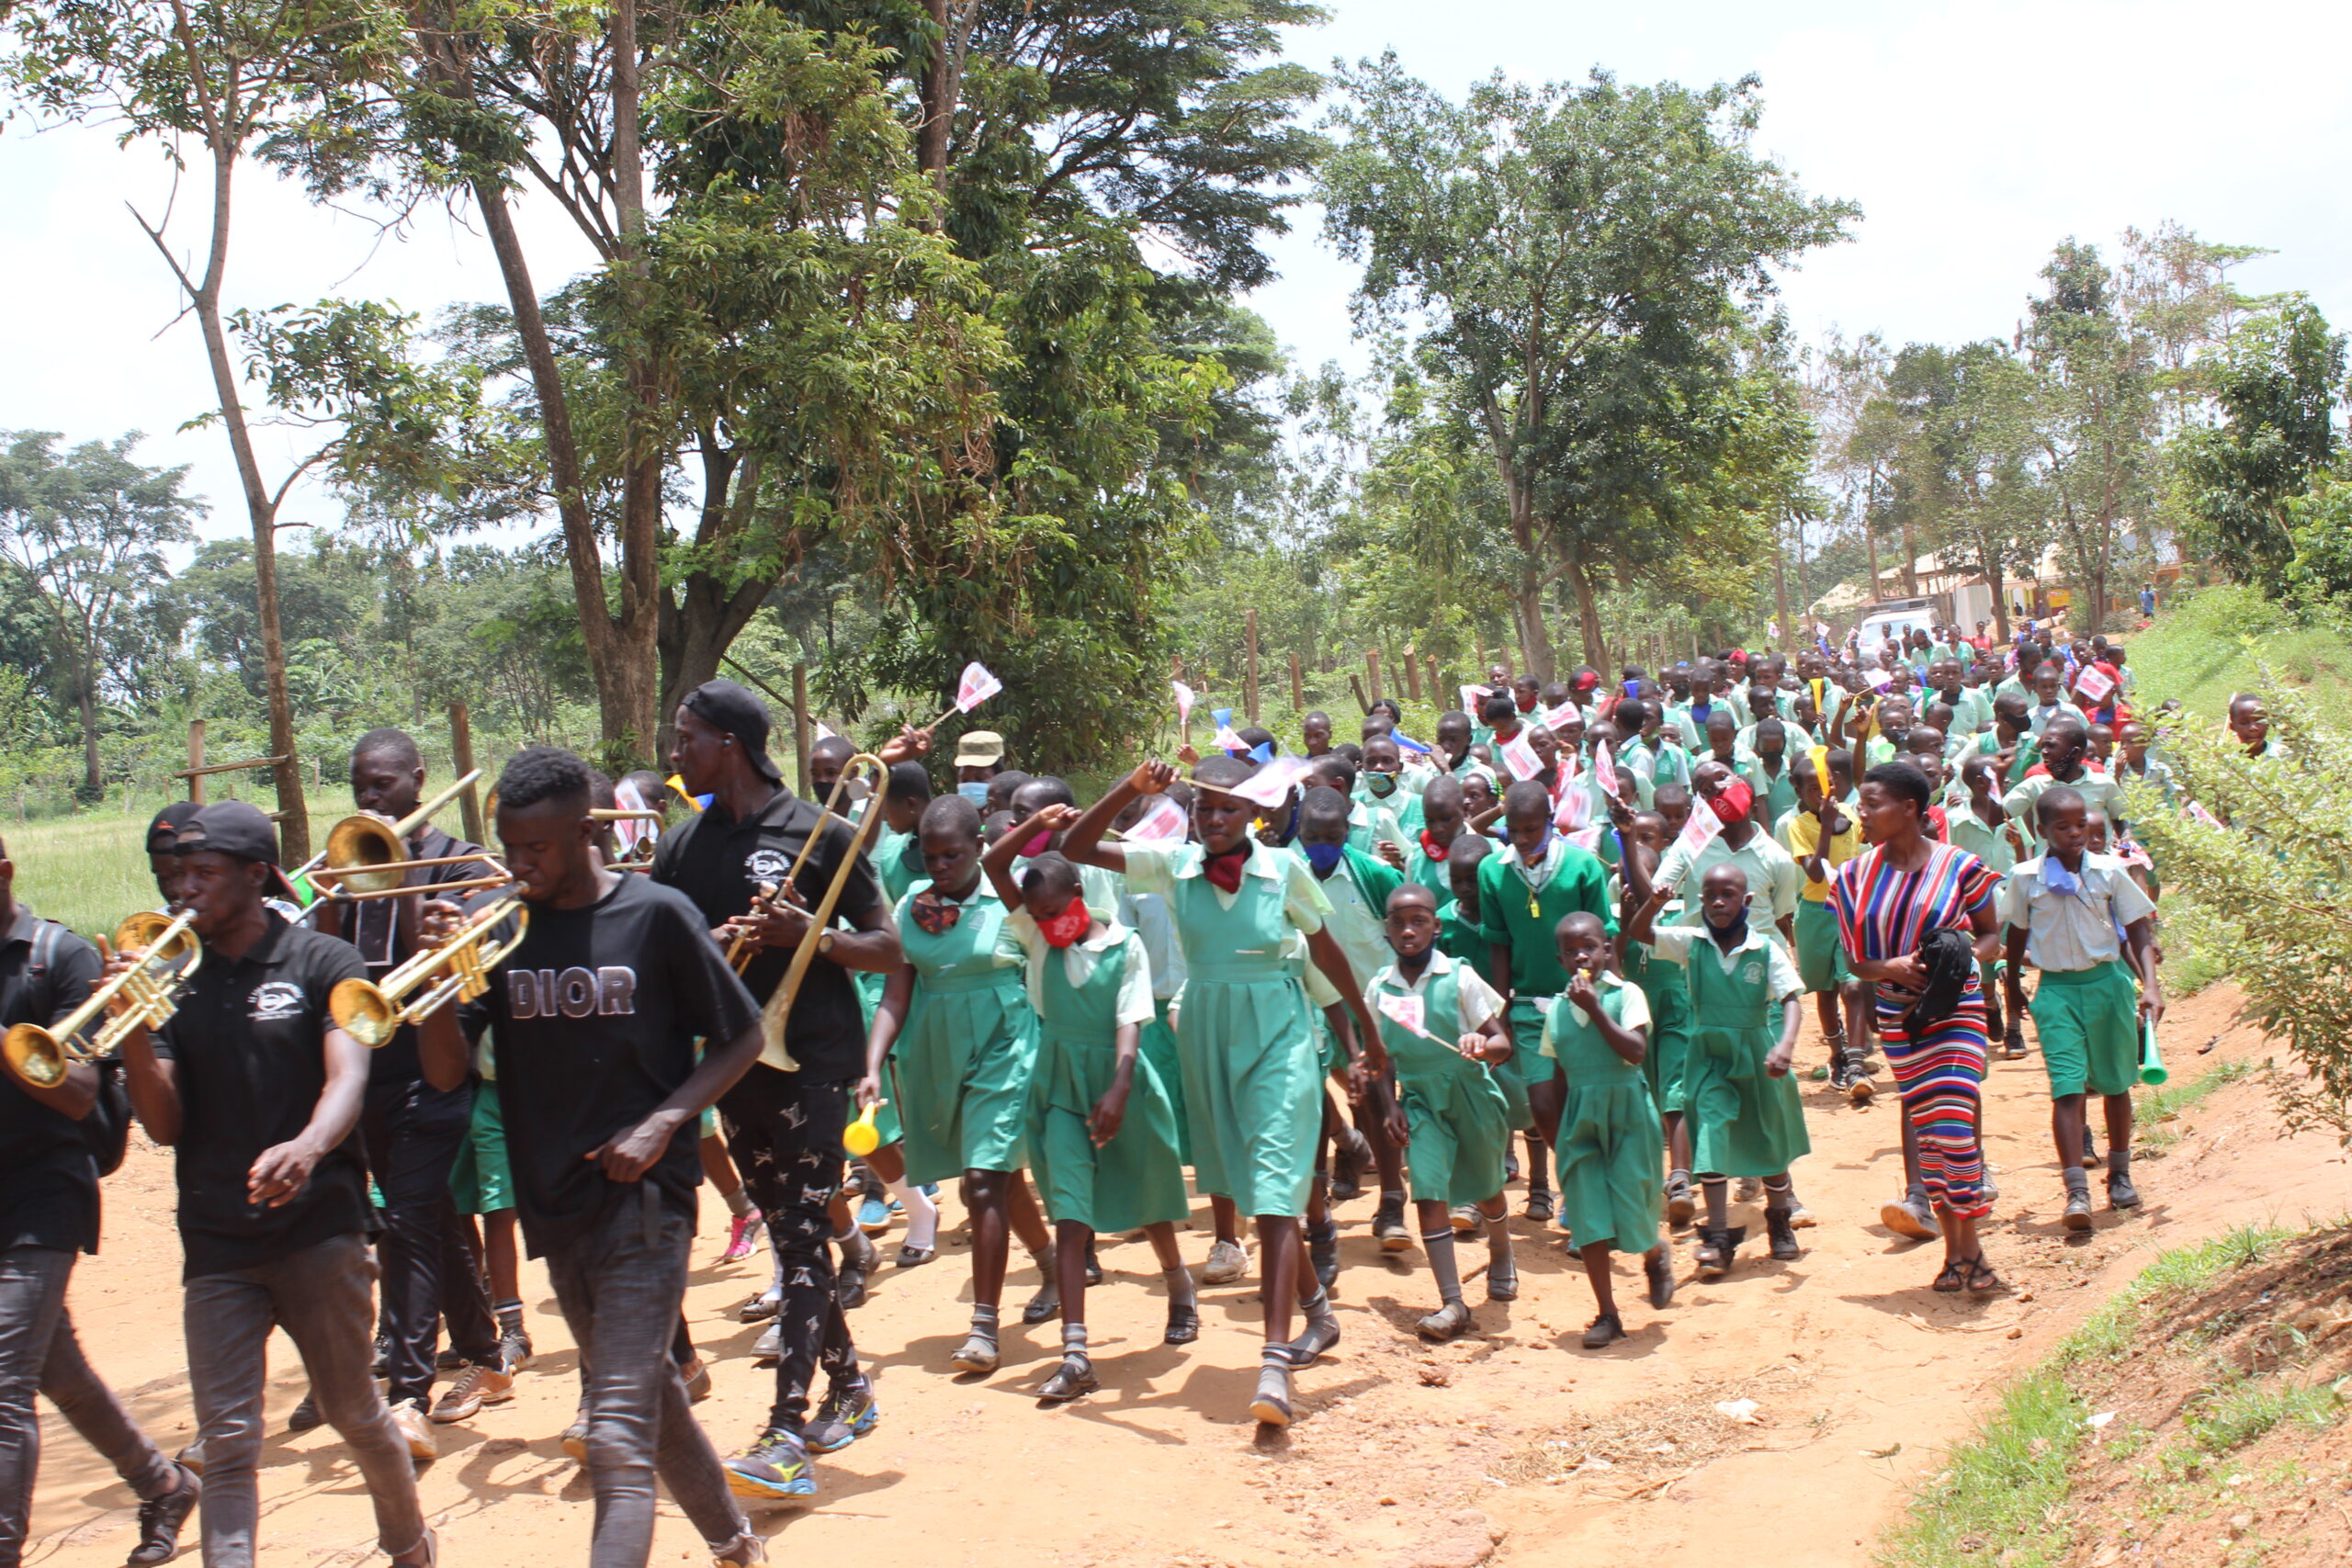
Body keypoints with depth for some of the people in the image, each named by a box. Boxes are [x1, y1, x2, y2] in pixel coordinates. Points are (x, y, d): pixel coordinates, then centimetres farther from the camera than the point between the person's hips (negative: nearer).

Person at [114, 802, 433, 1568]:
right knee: (226, 1441, -3)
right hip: (216, 1242, 3)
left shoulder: (322, 964, -2)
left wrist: (308, 1145, -38)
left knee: (354, 1413, 11)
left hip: (318, 1226, -2)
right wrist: (135, 1031, -14)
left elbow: (348, 1078, -17)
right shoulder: (175, 980, 7)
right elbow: (165, 1125, 3)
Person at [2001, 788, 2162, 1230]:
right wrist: (2013, 988, 17)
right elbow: (2017, 934, 11)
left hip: (2108, 982, 1)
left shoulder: (2109, 871, -2)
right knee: (2067, 1087, -11)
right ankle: (2076, 1191, -15)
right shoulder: (2026, 877, -2)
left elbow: (2139, 930, 2)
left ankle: (2120, 1174, 34)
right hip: (2056, 989, -1)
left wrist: (2151, 986, -7)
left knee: (2115, 1083, 15)